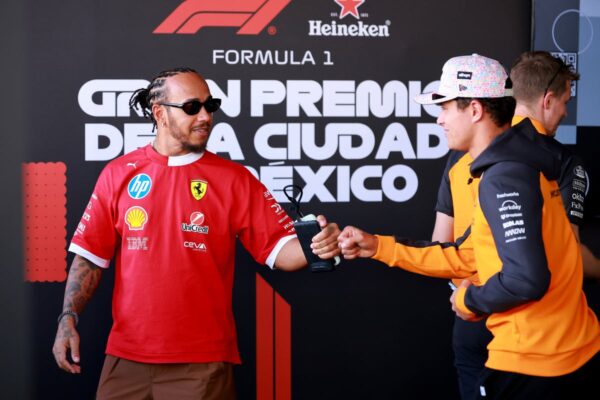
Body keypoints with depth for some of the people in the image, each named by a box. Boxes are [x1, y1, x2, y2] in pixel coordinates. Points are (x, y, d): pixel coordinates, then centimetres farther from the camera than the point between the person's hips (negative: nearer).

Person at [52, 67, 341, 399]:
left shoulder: (234, 179, 1)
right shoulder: (118, 174, 5)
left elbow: (279, 247, -3)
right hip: (127, 357, 2)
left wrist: (315, 245, -23)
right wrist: (68, 318, -4)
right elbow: (90, 256, 6)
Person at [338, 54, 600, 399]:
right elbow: (468, 256, 15)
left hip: (535, 363, -9)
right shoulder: (514, 165, 13)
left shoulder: (503, 176, -20)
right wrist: (378, 246, 12)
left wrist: (470, 300, -10)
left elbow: (526, 278, -30)